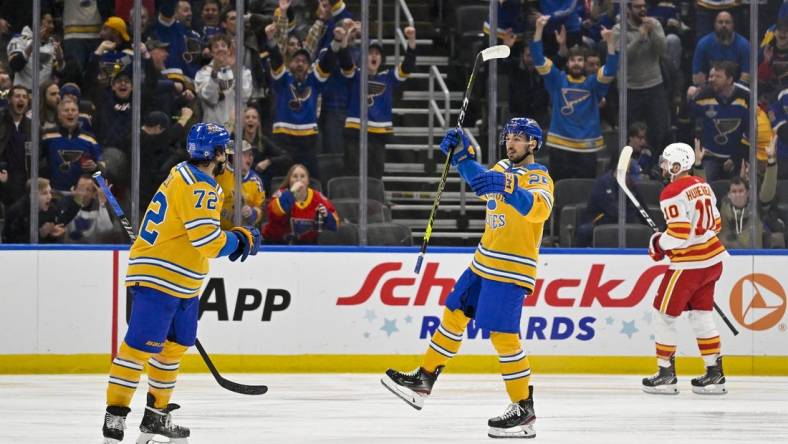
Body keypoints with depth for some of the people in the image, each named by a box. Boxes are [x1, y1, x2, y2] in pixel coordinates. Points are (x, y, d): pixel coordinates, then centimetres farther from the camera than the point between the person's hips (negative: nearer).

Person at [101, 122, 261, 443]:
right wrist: (243, 239, -9)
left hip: (182, 282, 11)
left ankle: (156, 414, 25)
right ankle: (115, 414, -14)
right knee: (141, 345, -13)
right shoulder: (197, 187, -19)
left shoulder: (185, 175, 14)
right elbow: (208, 241, -24)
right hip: (158, 277, -11)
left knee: (176, 344, 17)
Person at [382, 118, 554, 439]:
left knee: (502, 334, -13)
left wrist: (505, 187, -50)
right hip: (485, 262, 9)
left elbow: (539, 208, -33)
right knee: (454, 313, 15)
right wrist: (463, 154, 6)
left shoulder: (538, 176, -14)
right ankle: (423, 379, 27)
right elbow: (479, 180, 24)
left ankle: (524, 410, -8)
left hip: (512, 268, -9)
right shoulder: (503, 168, 12)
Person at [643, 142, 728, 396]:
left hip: (689, 265, -9)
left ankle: (666, 375, 6)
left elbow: (679, 235, -23)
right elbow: (714, 223, 16)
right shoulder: (702, 186, 9)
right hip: (713, 258, 9)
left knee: (664, 316, 3)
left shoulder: (673, 194, -18)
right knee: (701, 316, 15)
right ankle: (715, 374, 14)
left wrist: (659, 244, -5)